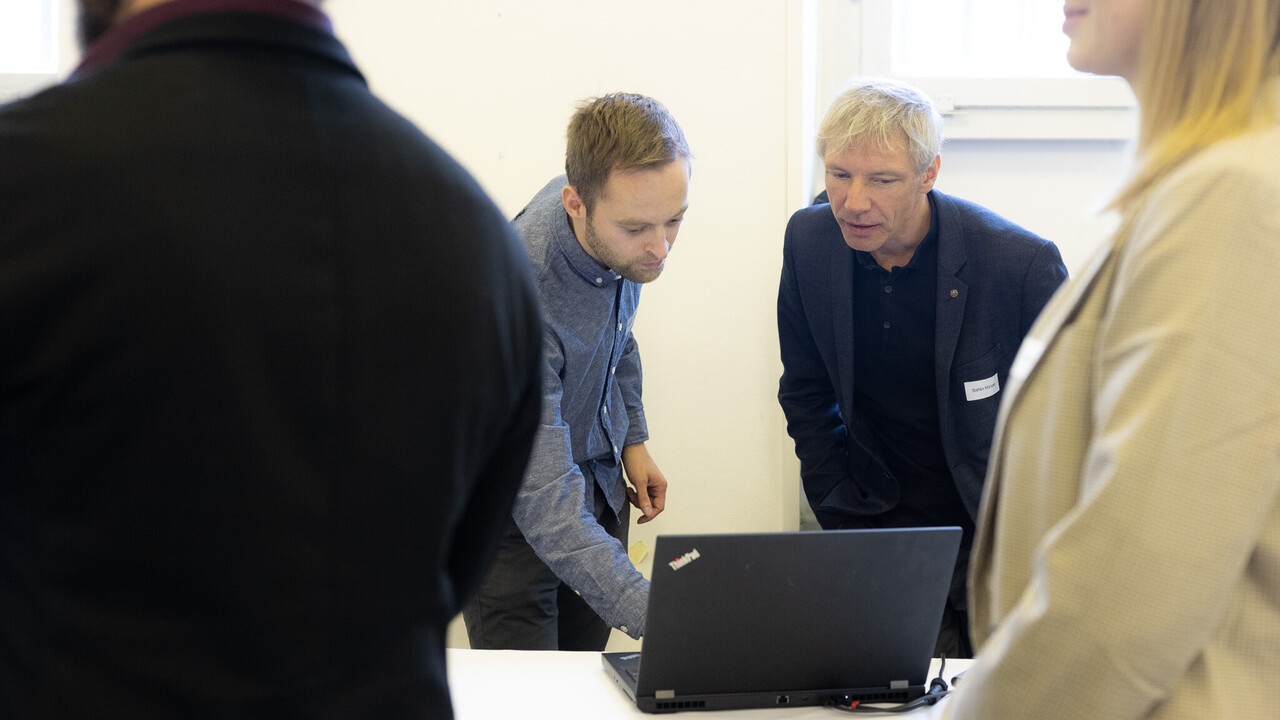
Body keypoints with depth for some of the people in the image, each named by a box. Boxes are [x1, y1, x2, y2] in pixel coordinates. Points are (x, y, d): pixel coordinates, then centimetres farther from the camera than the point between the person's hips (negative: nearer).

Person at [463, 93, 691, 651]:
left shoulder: (619, 220, -15)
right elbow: (548, 509, -39)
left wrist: (633, 438, 9)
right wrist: (658, 620, -48)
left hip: (601, 481, 6)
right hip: (513, 515, -6)